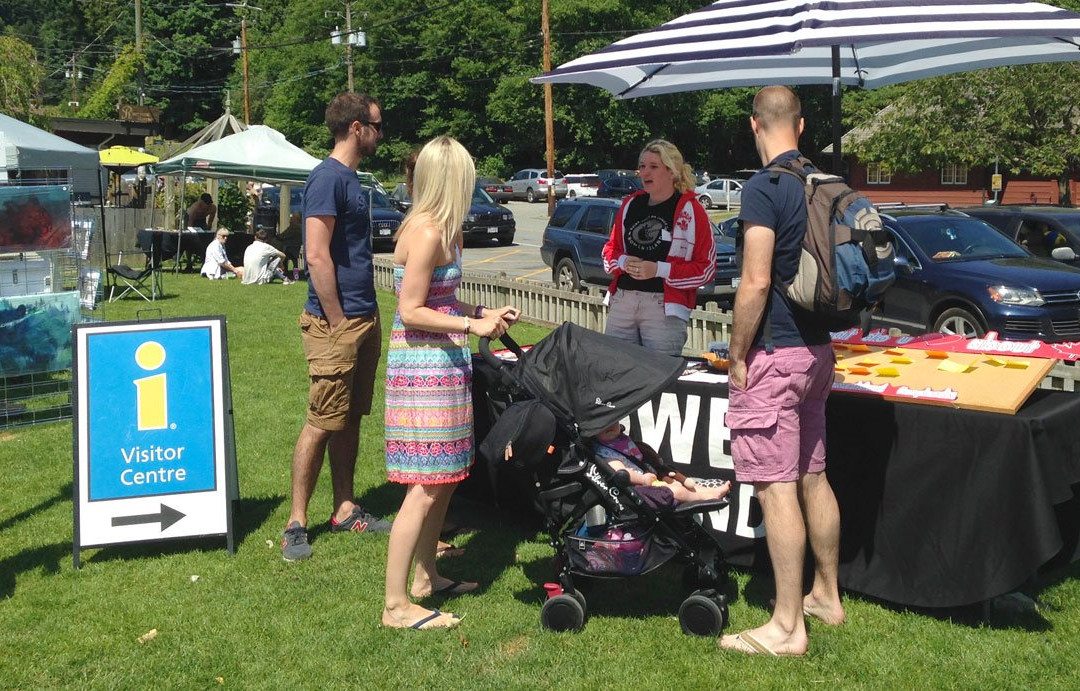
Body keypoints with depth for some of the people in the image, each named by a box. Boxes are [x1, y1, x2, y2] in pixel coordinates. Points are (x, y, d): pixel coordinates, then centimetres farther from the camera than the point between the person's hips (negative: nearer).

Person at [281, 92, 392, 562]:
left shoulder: (351, 179, 16)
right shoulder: (327, 178, -14)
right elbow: (317, 257, -20)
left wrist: (368, 319, 18)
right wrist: (338, 324, -18)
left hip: (364, 319, 9)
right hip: (335, 324, -9)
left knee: (350, 420, 14)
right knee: (322, 423, -4)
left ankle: (345, 510, 23)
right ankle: (297, 523, 4)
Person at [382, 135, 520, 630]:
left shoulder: (440, 229, 14)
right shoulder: (427, 233, -17)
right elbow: (412, 311, -19)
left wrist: (483, 312, 16)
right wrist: (473, 325, -15)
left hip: (444, 367, 10)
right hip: (424, 369, -10)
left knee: (444, 479, 17)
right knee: (425, 488, -7)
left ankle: (425, 577, 31)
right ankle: (396, 605, 0)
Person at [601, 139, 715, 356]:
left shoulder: (690, 210, -3)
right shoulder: (631, 204, 14)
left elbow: (706, 268, -7)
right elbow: (610, 250, 21)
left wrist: (659, 270, -15)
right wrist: (623, 262, -2)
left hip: (664, 308, -5)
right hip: (622, 302, 5)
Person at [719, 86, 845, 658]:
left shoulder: (763, 188, -16)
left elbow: (756, 281, -21)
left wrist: (737, 356, -12)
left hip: (773, 354, -9)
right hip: (818, 349, 9)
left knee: (777, 489, -4)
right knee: (813, 477, 18)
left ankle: (787, 627, 2)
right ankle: (827, 595, 30)